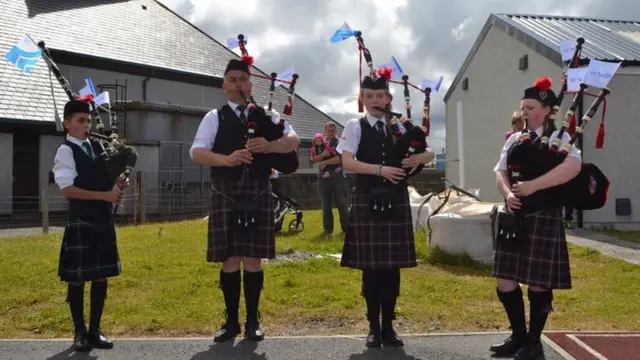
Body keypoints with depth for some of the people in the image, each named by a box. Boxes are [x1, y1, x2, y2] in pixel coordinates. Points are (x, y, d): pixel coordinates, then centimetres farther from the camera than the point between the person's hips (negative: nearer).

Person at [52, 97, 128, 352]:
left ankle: (94, 330, 21)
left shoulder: (97, 146, 11)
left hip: (104, 221, 6)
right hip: (80, 222, -6)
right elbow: (67, 189, -18)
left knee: (101, 276, 10)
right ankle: (80, 332, 17)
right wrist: (105, 195, -20)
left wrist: (118, 184, -2)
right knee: (77, 278, 3)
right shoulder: (66, 151, -8)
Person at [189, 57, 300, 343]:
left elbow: (294, 140, 3)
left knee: (253, 259, 4)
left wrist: (270, 145, -16)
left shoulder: (266, 115, 11)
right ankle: (231, 321, 19)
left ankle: (252, 321, 17)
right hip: (226, 195, -1)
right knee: (230, 260, 4)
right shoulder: (214, 117, 7)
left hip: (258, 194, 1)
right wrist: (227, 159, -20)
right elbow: (197, 152, -3)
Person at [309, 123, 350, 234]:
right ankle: (328, 228, 13)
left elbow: (340, 158, -12)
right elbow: (313, 159, 2)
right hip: (324, 177, 3)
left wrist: (325, 162, -9)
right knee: (326, 204, 6)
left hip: (338, 177, -3)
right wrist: (323, 155, -14)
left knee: (342, 203, -1)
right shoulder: (319, 144, 11)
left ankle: (346, 227, 4)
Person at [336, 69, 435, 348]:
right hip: (367, 201, -3)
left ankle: (388, 326, 18)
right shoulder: (355, 126, 2)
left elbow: (430, 152, 9)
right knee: (371, 266, 3)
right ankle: (374, 327, 16)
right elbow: (347, 162, -10)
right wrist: (380, 170, -20)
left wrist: (418, 158, -14)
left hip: (396, 201, 3)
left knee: (393, 266, 6)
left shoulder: (399, 127, 11)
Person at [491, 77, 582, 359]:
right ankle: (518, 336, 25)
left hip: (542, 218, -6)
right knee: (505, 280, 8)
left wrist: (533, 185, -25)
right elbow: (500, 172, 9)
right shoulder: (514, 139, 14)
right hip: (514, 217, 6)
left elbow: (573, 166, -21)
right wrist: (508, 193, -12)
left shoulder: (558, 137, -3)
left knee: (538, 283, 1)